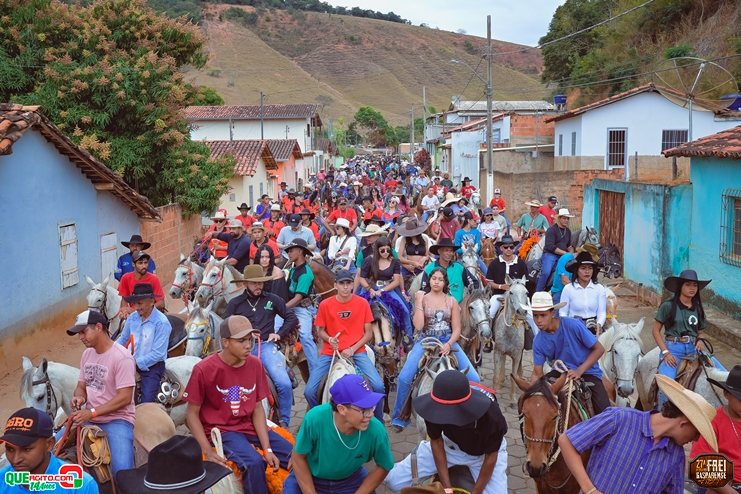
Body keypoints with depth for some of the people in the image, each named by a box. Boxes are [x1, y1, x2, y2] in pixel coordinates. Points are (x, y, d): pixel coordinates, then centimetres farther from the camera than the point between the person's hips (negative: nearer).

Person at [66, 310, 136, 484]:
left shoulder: (121, 357, -17)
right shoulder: (87, 354, 8)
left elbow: (125, 397, -20)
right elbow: (81, 386, 16)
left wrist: (92, 412, -24)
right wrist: (79, 397, -8)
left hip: (117, 420, -8)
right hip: (89, 418, 8)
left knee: (121, 469, -27)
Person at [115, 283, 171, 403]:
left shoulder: (161, 323, -20)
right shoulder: (132, 318, -2)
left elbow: (157, 354, -21)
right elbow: (123, 339, 13)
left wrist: (136, 362, -24)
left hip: (151, 366, -6)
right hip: (132, 363, 6)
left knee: (146, 403, -13)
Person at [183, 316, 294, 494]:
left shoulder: (255, 364, -3)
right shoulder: (204, 369, -16)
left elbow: (257, 408, 1)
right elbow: (192, 414, -8)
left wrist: (267, 449, -9)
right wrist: (208, 452, -18)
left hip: (250, 426, 5)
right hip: (221, 430, -5)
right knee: (254, 463, -31)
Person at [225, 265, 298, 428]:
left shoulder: (272, 299, 10)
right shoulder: (235, 303, 9)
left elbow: (292, 318, 16)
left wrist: (279, 334, 3)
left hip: (266, 346, 0)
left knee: (285, 384, -17)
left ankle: (284, 424, 1)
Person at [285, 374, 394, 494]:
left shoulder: (375, 430, -30)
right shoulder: (315, 418, -33)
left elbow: (383, 467, -10)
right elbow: (299, 457, -15)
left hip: (350, 480, 1)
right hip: (310, 477, -1)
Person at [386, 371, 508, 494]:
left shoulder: (491, 416, -39)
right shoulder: (435, 408, -33)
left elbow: (491, 456, -21)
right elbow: (436, 442, -16)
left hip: (483, 453, -1)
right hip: (450, 444, 1)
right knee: (394, 480, -8)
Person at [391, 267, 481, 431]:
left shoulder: (452, 301, 6)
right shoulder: (422, 299, 2)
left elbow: (456, 329, 3)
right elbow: (418, 326, -9)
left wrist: (448, 344, -15)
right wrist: (419, 302, -13)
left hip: (447, 342, 2)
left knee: (474, 379, -11)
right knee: (404, 377, -21)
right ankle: (399, 418, 0)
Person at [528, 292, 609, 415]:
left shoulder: (573, 325, -24)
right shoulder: (538, 341, -10)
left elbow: (599, 349, -16)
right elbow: (537, 373, -2)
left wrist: (579, 371, -25)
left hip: (587, 372, -4)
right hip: (561, 372, 4)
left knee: (604, 412, -25)